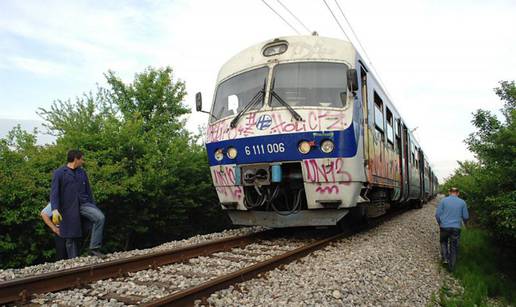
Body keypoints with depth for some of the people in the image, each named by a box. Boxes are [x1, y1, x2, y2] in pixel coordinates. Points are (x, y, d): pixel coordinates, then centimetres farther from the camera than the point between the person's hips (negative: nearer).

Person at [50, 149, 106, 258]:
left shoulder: (82, 172, 13)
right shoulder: (59, 173, -1)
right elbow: (54, 192, -9)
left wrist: (94, 207, 17)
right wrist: (55, 210, -22)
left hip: (83, 204, 3)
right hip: (68, 208, -3)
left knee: (100, 217, -24)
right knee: (71, 238, 3)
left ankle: (94, 248, -18)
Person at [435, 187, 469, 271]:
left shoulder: (443, 200, -2)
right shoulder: (462, 202, 1)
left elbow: (437, 214, -4)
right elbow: (466, 217, 4)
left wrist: (440, 223, 14)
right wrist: (464, 222, 27)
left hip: (444, 227, 0)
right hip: (456, 227, 1)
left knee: (443, 242, 25)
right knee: (454, 247, 12)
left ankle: (445, 258, 10)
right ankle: (451, 266, 15)